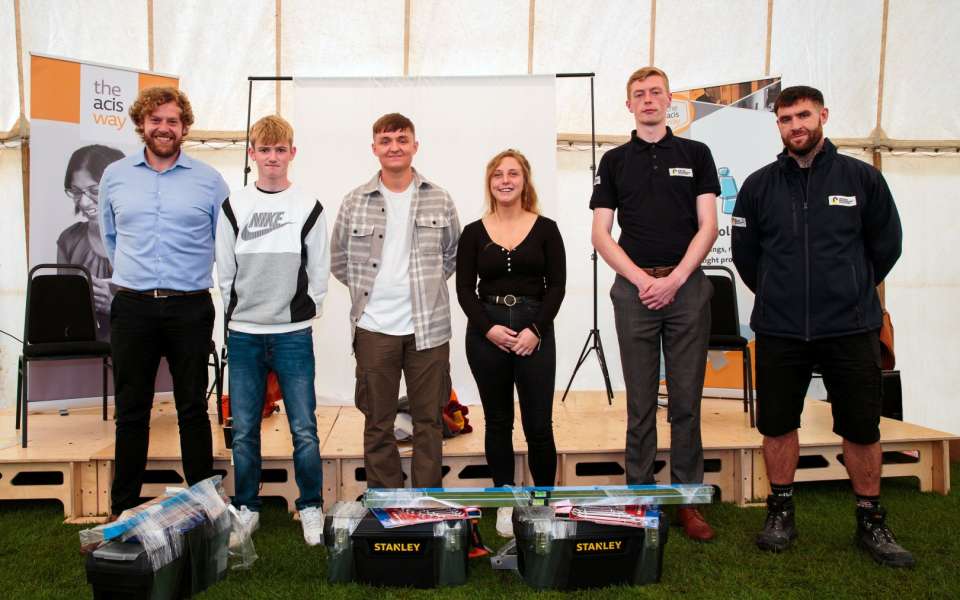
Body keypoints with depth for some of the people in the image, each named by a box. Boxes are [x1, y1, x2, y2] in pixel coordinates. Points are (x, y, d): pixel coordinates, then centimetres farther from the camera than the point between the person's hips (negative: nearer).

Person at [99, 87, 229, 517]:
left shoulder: (208, 180, 1)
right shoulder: (115, 176, 8)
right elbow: (109, 236, 21)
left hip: (190, 308, -1)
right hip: (132, 307, 2)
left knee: (193, 409, 7)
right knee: (131, 412, 8)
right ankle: (123, 509, 19)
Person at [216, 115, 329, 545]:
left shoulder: (309, 208, 1)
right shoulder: (233, 207, 5)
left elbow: (319, 273, 3)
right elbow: (225, 272, 8)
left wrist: (301, 313, 1)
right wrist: (242, 315, 4)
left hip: (293, 335, -1)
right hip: (243, 335, 2)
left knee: (305, 430, 0)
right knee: (243, 431, 8)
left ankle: (311, 508, 17)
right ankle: (246, 508, 24)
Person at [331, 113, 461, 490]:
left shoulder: (440, 200, 3)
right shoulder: (354, 202, 2)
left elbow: (453, 254, 14)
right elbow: (338, 259, 11)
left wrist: (427, 284, 7)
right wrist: (366, 289, 5)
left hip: (429, 326, 0)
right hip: (374, 327, 0)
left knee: (429, 418, 9)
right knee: (378, 421, 9)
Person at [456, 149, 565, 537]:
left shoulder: (545, 229, 3)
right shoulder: (474, 233, 4)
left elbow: (556, 285, 0)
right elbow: (465, 289, 2)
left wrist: (536, 329, -12)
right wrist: (489, 329, -12)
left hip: (535, 333, -1)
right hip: (486, 333, 1)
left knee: (539, 425, 0)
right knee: (498, 421, 10)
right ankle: (506, 500, 24)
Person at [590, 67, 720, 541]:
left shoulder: (695, 154, 9)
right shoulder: (615, 161, 9)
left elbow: (707, 226, 2)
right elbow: (601, 235, 4)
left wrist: (675, 279, -10)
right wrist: (642, 279, -9)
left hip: (687, 286, 0)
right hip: (634, 288, 0)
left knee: (686, 399, 4)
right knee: (640, 403, 5)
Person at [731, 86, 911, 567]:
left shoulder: (862, 178, 1)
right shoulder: (760, 185, 3)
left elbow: (886, 245, 10)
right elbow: (744, 251, 11)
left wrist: (852, 293, 14)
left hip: (851, 328, 0)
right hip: (778, 329, 1)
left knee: (862, 427, 6)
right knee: (777, 423, 8)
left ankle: (871, 522, 23)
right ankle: (781, 512, 25)